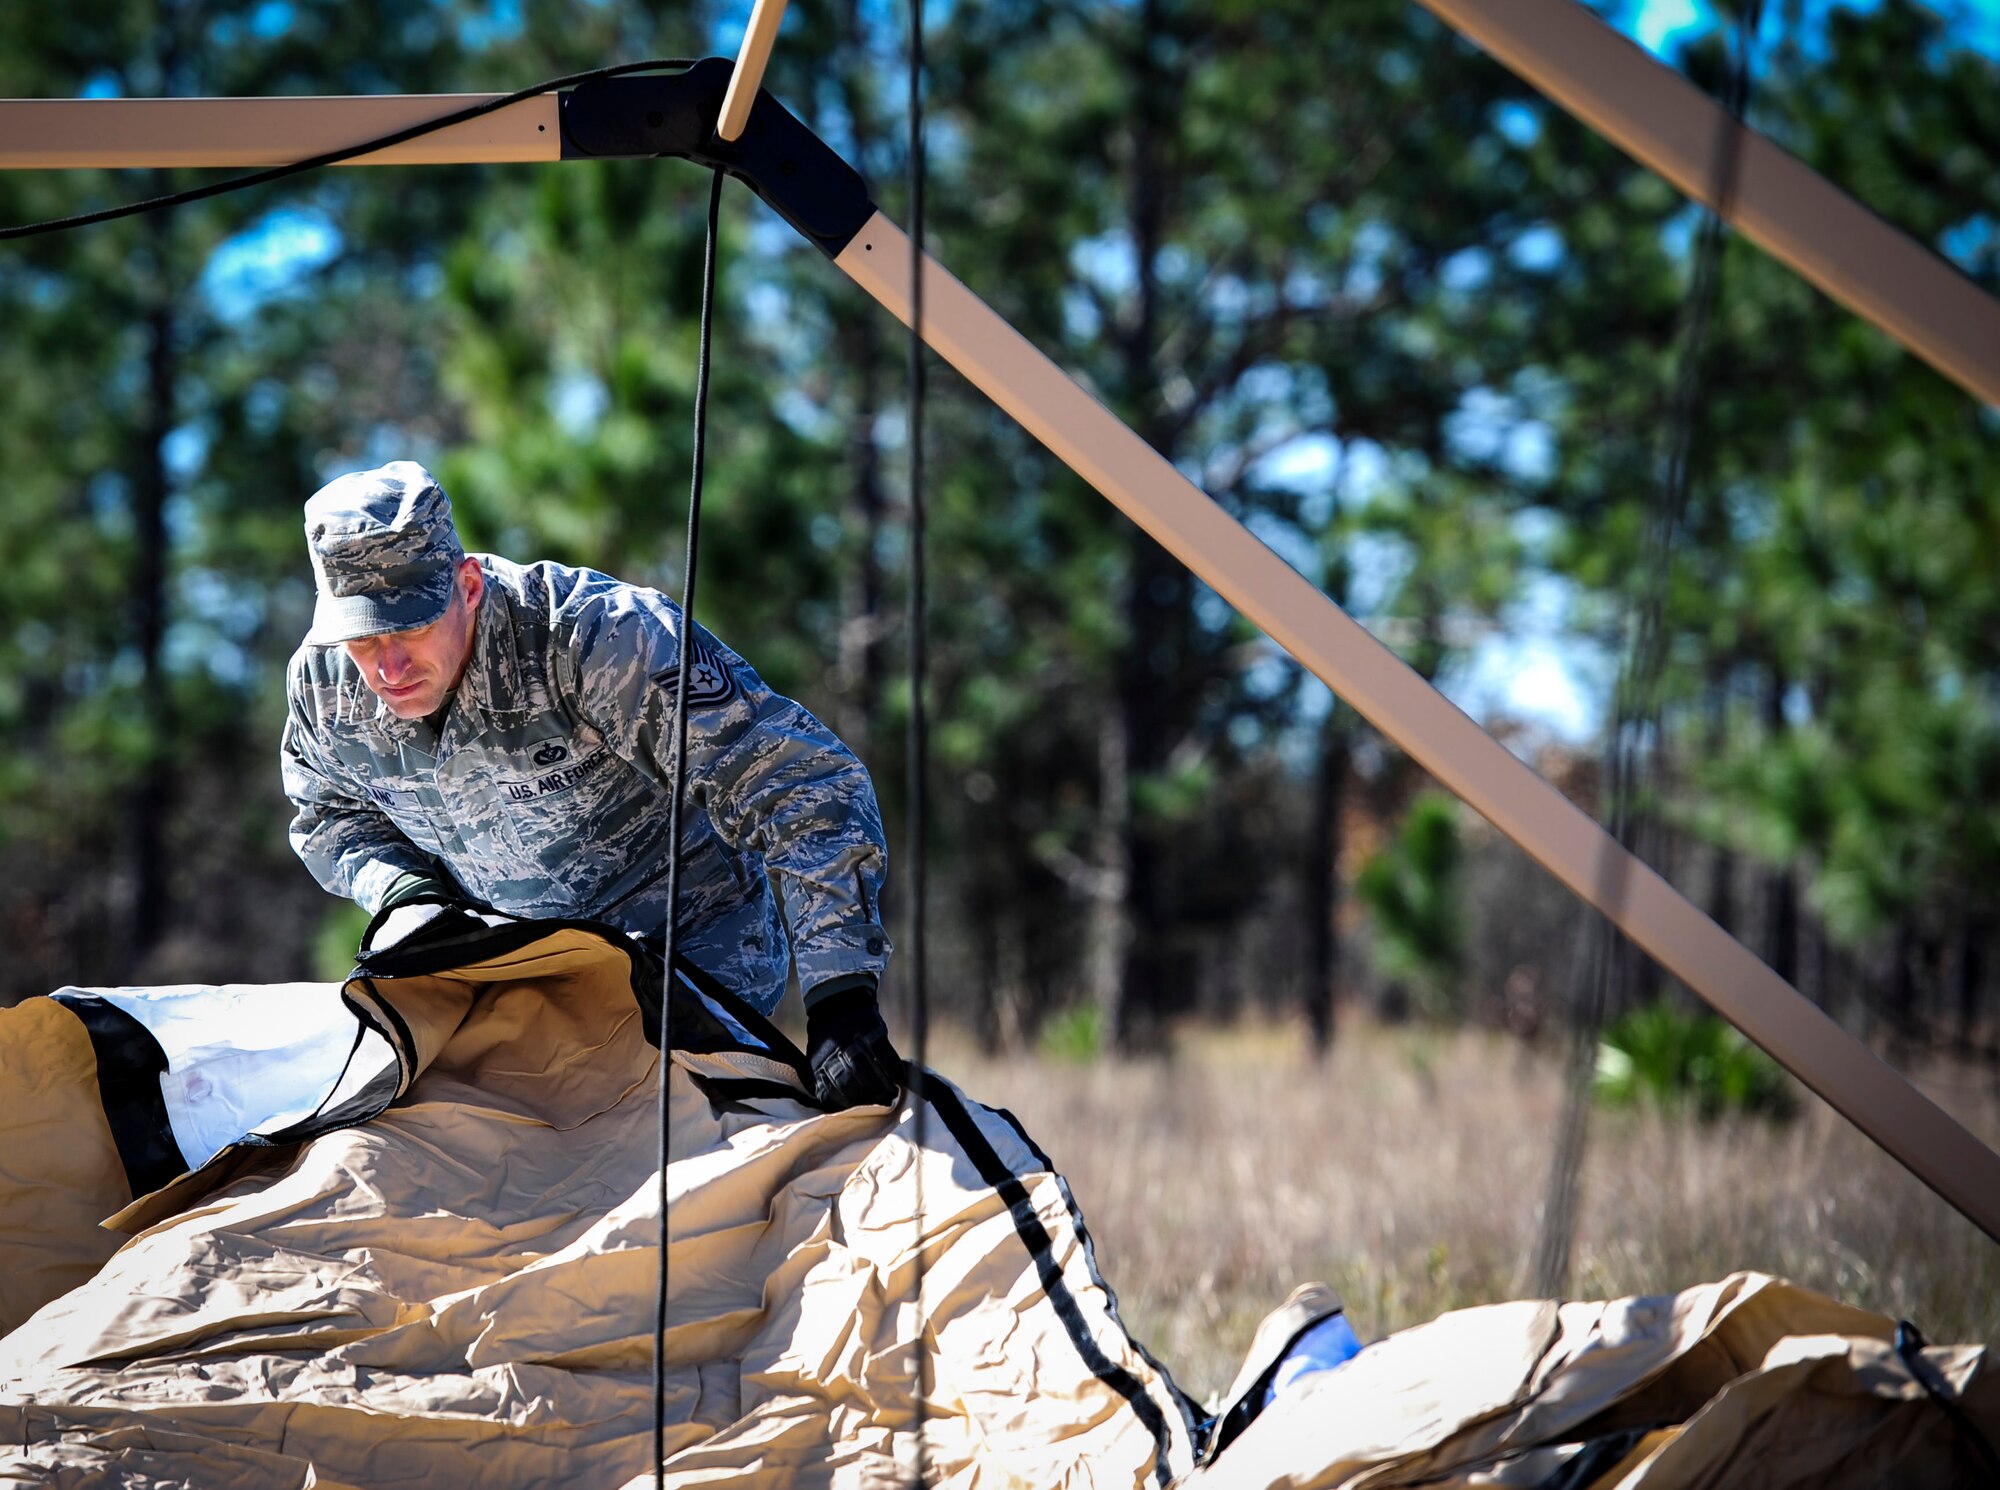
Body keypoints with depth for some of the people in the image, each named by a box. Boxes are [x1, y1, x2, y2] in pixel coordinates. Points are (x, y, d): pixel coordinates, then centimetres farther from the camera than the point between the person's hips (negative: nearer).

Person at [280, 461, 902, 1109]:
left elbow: (805, 785, -35)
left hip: (700, 951, -5)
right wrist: (399, 888, -14)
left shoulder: (596, 637, -31)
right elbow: (332, 814, 12)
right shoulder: (321, 685, -13)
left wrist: (840, 999, -43)